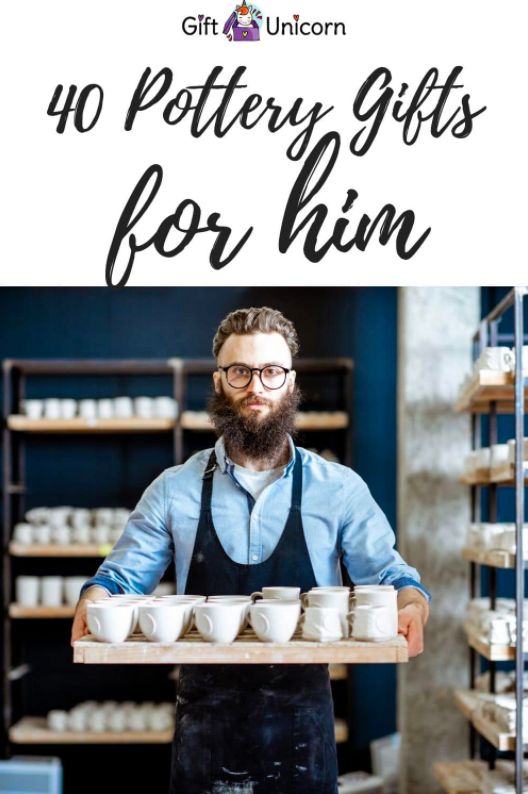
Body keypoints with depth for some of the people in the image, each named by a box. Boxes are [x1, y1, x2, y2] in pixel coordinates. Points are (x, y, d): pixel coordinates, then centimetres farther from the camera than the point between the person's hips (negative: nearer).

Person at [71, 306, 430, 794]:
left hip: (302, 723, -1)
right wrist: (95, 603, -16)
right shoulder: (175, 490, 3)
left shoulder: (339, 489, 1)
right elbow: (122, 577, 7)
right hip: (204, 726, 1)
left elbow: (386, 573, 1)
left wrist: (411, 605, -22)